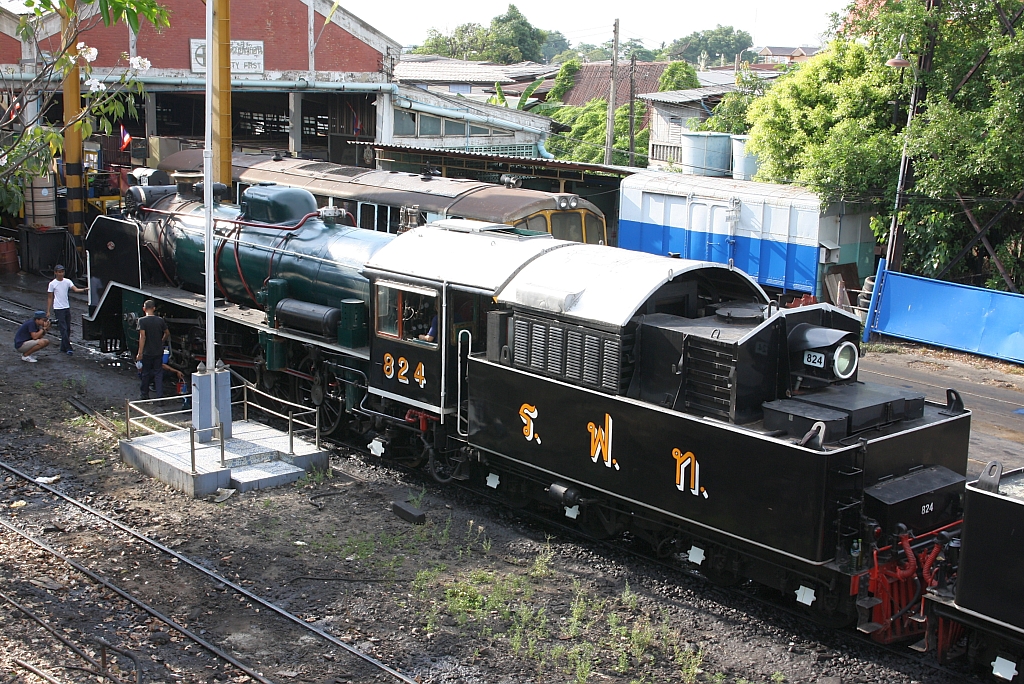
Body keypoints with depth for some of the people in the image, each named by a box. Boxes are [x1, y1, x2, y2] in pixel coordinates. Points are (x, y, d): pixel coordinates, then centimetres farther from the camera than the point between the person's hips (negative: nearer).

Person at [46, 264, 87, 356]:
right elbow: (50, 298, 1)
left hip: (67, 308, 5)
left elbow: (75, 289, -12)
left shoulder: (67, 281, 4)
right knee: (63, 329, -10)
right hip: (58, 309, -5)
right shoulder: (52, 284, -3)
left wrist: (84, 290, -33)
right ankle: (68, 348, -12)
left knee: (68, 329, 8)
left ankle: (63, 348, 19)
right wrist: (48, 311, -1)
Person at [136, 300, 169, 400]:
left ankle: (144, 395, 25)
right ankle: (160, 396, 0)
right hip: (158, 352, 3)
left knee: (146, 374, 12)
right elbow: (167, 333, 10)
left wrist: (140, 353, -17)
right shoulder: (160, 320, -1)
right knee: (158, 374, 6)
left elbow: (142, 337, -19)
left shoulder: (142, 320, -13)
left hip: (147, 353, -3)